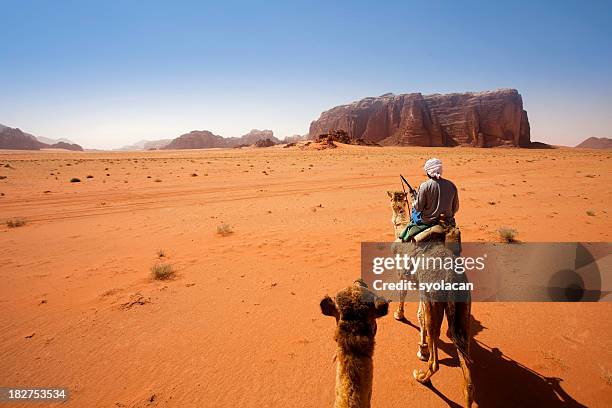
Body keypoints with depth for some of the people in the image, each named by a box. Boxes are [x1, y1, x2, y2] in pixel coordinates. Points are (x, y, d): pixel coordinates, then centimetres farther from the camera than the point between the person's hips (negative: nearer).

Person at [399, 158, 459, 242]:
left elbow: (418, 208, -11)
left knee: (414, 211, 23)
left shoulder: (425, 186, -17)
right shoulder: (451, 185, -5)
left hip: (429, 221, -4)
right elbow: (455, 208, 4)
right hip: (447, 221, 4)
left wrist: (413, 203, 11)